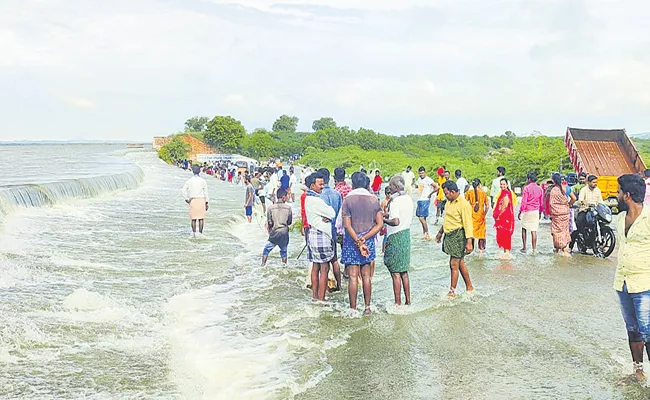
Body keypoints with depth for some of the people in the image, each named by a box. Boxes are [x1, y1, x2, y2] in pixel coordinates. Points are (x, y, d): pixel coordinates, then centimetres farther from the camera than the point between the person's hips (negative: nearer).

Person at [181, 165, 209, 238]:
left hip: (193, 200, 1)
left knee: (193, 218, 6)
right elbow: (205, 192, -1)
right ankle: (200, 234, 1)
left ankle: (193, 233, 1)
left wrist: (187, 199, 4)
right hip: (201, 200, -1)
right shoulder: (203, 181, -1)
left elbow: (183, 190, -5)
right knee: (201, 218, 2)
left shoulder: (189, 181, 0)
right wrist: (206, 203, 4)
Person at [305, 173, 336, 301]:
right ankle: (321, 298, -3)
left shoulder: (309, 198, 14)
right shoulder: (315, 199, -18)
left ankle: (315, 295, 20)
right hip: (321, 236, -10)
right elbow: (332, 213, -15)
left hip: (313, 233, 10)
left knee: (316, 267, 14)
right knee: (324, 269, -5)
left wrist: (326, 217, -9)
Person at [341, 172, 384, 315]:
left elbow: (347, 225, -14)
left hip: (352, 240, -3)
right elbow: (380, 224, -3)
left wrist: (358, 242, -12)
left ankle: (353, 309, 2)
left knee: (353, 277, 0)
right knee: (366, 276, 12)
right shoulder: (374, 199, 2)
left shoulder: (348, 200, -8)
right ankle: (367, 307, 15)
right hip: (368, 240, 3)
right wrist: (364, 239, -6)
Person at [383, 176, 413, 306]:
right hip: (406, 235, 8)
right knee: (404, 272, 15)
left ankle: (398, 303, 1)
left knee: (395, 273, -2)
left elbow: (395, 221, -26)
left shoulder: (395, 200, -17)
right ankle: (408, 301, 20)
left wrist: (384, 220, -10)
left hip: (395, 237, -8)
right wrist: (388, 215, 18)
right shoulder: (408, 198, 9)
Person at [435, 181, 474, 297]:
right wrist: (440, 232, 33)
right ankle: (469, 287, 26)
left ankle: (452, 291, 0)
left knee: (454, 265, -7)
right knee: (460, 263, 15)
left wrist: (469, 242, -24)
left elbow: (468, 224, -20)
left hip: (458, 236, -9)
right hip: (450, 236, 9)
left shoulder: (464, 204, -17)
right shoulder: (450, 202, 12)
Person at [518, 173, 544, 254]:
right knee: (534, 230, 5)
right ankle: (534, 249, 4)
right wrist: (540, 213, 21)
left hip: (527, 211, -4)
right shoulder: (540, 189, 4)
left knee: (524, 229, 10)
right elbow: (541, 202, 11)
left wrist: (520, 212, -3)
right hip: (536, 211, 4)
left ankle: (524, 248, 9)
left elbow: (524, 202, -11)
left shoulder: (526, 188, -10)